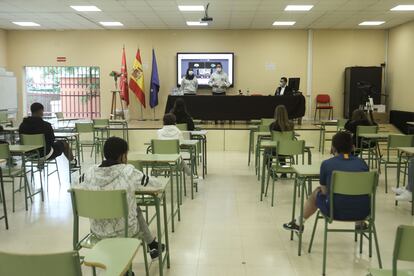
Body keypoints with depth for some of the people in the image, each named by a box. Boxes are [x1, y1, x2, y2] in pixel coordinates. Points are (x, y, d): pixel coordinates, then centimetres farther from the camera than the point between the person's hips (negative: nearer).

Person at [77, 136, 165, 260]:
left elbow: (78, 186, 12)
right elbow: (156, 185, -8)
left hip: (98, 231, 3)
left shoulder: (90, 172, -10)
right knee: (136, 209, 31)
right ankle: (153, 246, 46)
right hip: (125, 231, -3)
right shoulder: (128, 172, -19)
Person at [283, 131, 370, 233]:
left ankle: (298, 223, 43)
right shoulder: (362, 163, 4)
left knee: (317, 192, 28)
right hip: (363, 212, 3)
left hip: (336, 211, -2)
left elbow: (325, 191, 5)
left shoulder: (327, 164, -4)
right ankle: (360, 223, 47)